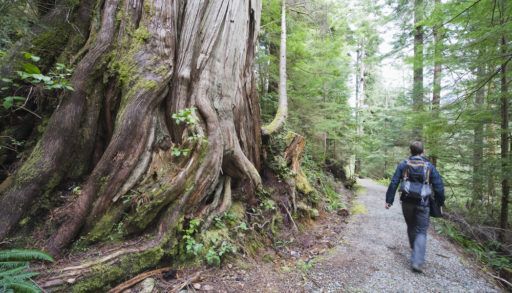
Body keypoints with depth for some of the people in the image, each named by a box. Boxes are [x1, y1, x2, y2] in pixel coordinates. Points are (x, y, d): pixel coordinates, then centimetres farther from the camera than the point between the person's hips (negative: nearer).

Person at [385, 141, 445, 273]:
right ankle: (417, 261, -6)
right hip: (422, 204, -1)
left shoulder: (403, 164, -2)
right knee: (421, 232, 6)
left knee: (411, 227, 21)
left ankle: (416, 254, 40)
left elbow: (393, 183, -6)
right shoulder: (429, 166, -2)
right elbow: (439, 186, 1)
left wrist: (389, 200, -1)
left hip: (407, 202, 1)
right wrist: (440, 202, 13)